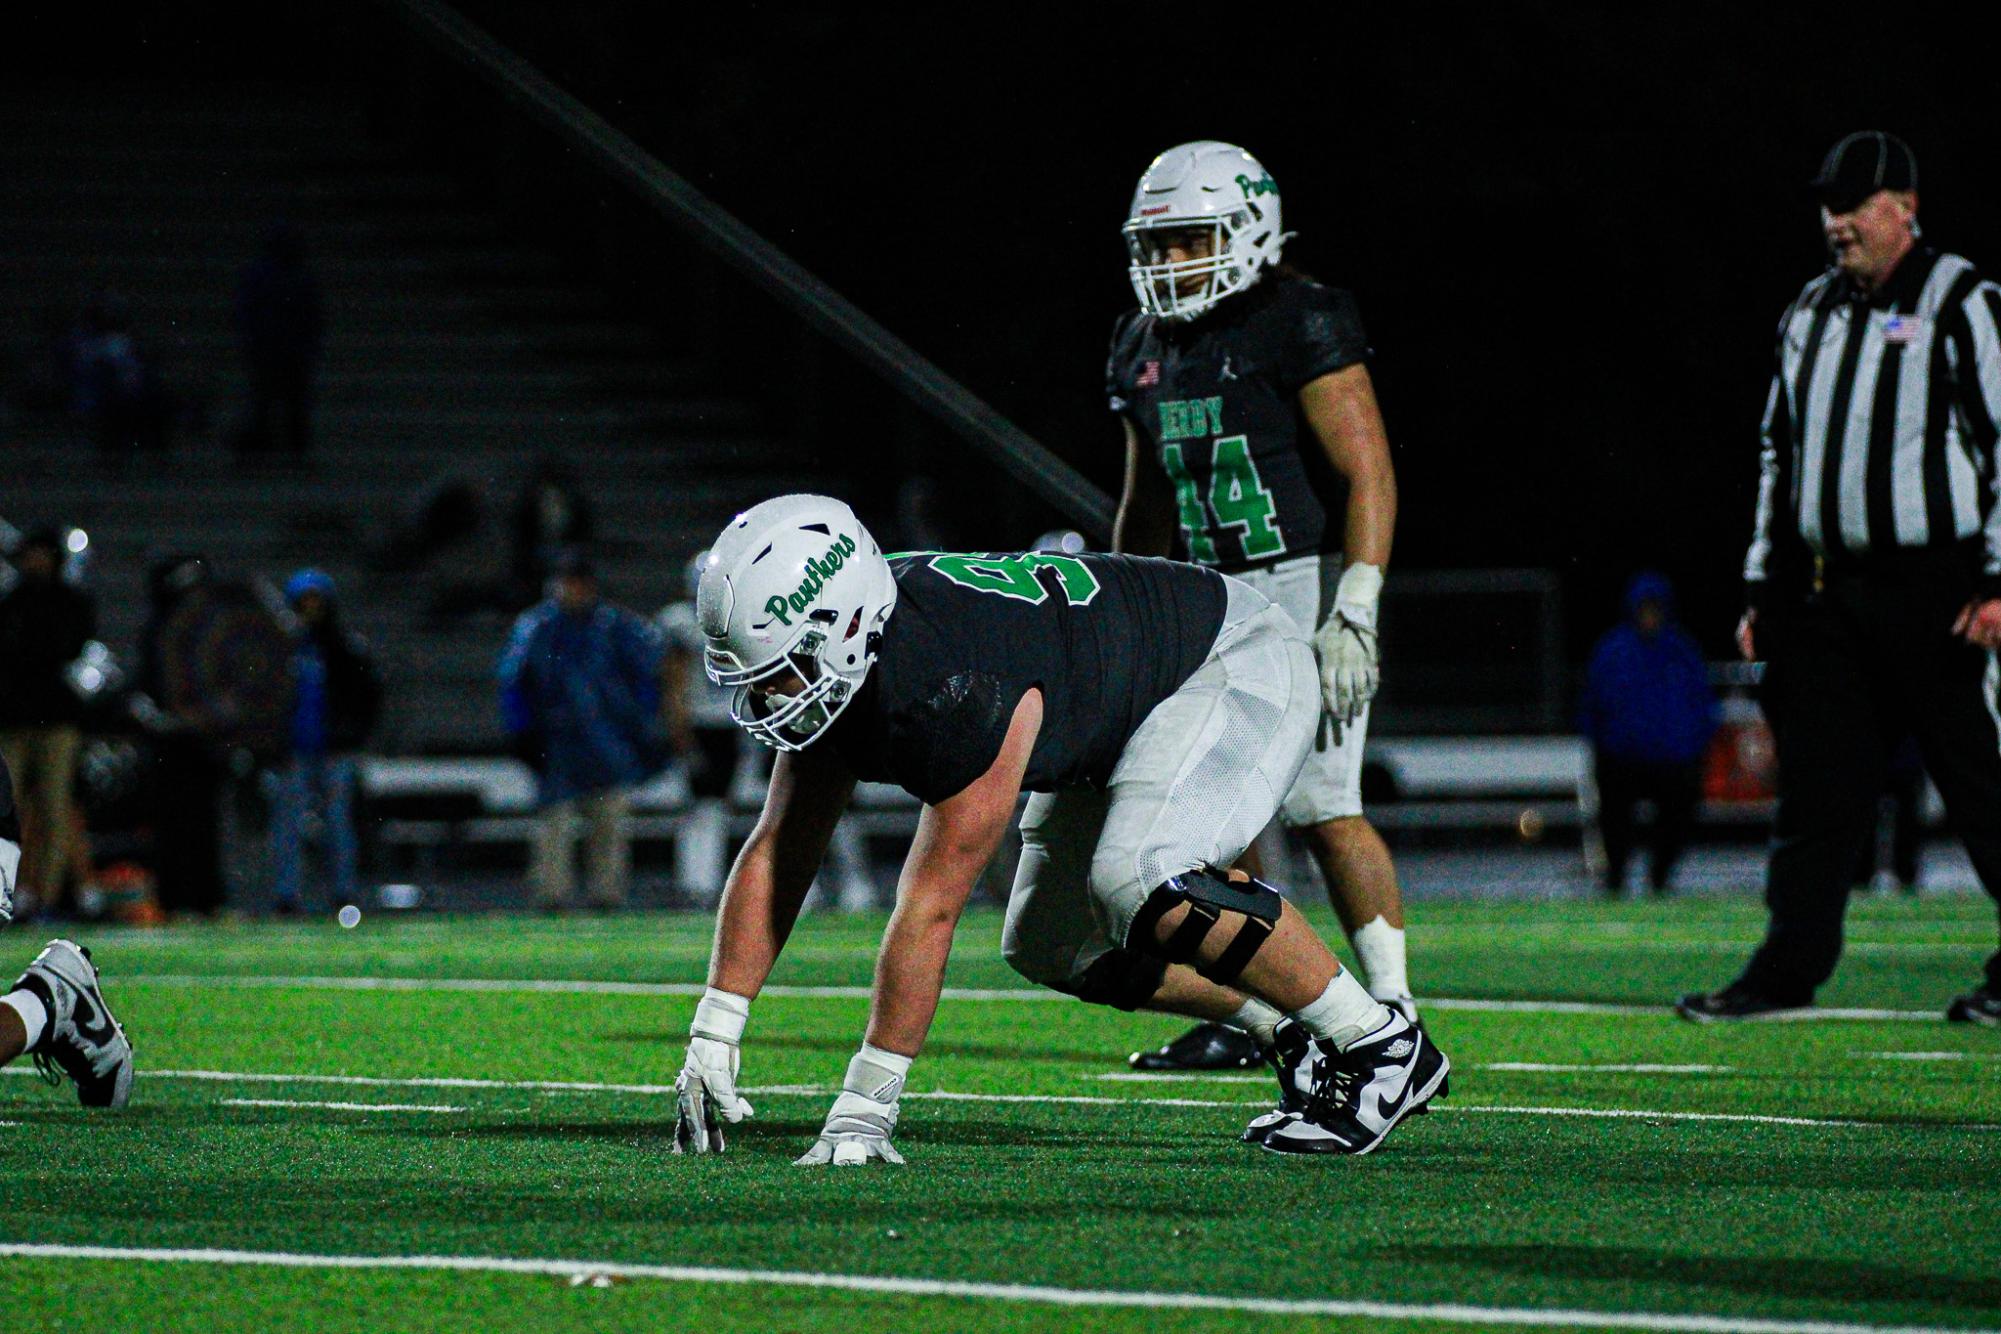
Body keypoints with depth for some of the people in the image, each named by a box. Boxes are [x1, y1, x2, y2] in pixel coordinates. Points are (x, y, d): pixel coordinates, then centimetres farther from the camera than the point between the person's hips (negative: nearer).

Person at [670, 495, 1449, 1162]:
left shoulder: (960, 692, -38)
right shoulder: (831, 667, -12)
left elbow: (930, 908, -36)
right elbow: (777, 852, -4)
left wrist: (866, 1103, -33)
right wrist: (712, 1039, -11)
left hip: (1238, 663, -10)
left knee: (1139, 882, -30)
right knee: (1049, 947, 5)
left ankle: (1378, 1043, -14)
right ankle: (1303, 1041, 15)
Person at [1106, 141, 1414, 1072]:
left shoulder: (1300, 327, -12)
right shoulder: (1147, 345, 13)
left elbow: (1369, 475, -16)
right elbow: (1145, 499, 23)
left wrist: (1353, 616, -23)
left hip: (1302, 582, -8)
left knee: (1319, 808, -10)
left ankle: (1392, 1010, -3)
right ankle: (1254, 1016, 13)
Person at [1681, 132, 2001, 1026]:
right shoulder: (1810, 314, 17)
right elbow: (1779, 454, 23)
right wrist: (1761, 588, 17)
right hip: (1822, 586, 6)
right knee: (1816, 788, 3)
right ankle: (1789, 968, 4)